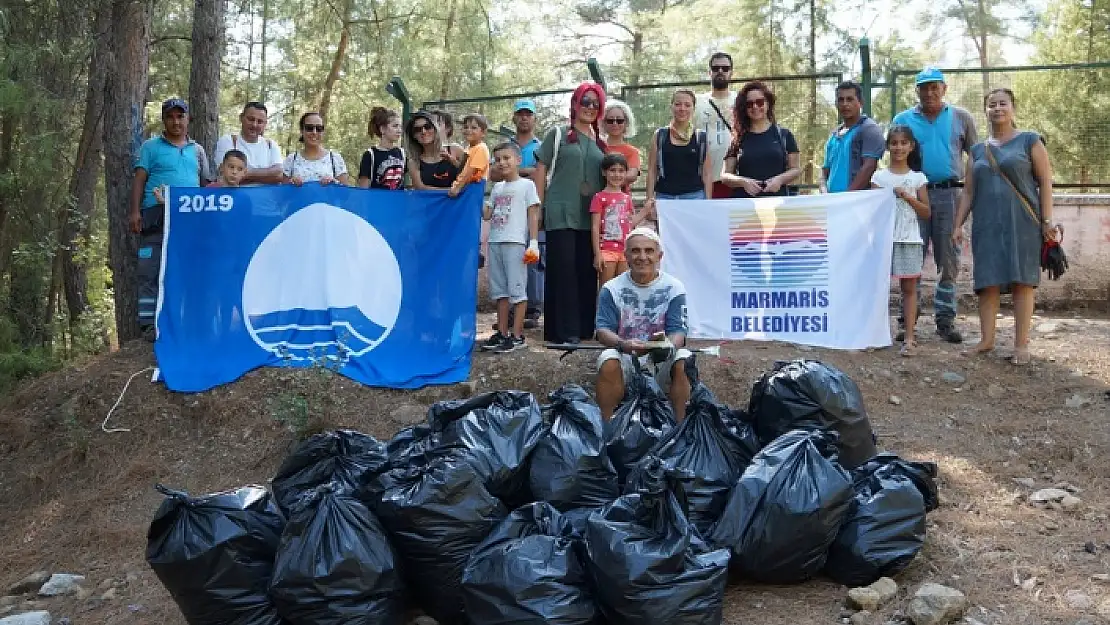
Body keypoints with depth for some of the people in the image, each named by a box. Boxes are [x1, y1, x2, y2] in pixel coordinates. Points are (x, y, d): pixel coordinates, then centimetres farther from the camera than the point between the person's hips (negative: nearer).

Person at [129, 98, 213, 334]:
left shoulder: (197, 150, 19)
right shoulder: (151, 146, 9)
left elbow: (206, 184, 19)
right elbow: (139, 180, 3)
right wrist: (135, 212, -8)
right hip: (156, 218, -3)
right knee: (151, 272, -6)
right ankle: (150, 323, -4)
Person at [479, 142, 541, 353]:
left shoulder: (526, 185, 1)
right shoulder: (497, 188, 18)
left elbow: (533, 215, -4)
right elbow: (487, 214, 14)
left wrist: (533, 242, -11)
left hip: (515, 242, -7)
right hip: (495, 242, 7)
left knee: (517, 288, -5)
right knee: (500, 289, 9)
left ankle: (517, 335, -3)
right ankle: (502, 333, 16)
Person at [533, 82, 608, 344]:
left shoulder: (600, 143, 17)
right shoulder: (558, 134, 6)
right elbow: (541, 170, 4)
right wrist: (539, 206, -3)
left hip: (590, 217, 4)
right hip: (561, 214, -4)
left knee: (587, 271, 3)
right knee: (563, 270, -7)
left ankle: (585, 327, 12)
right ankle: (563, 330, -4)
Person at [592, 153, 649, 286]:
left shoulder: (627, 198, 14)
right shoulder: (600, 197, -3)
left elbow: (631, 223, 14)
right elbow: (595, 228, -6)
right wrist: (597, 253, -12)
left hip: (625, 250, 5)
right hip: (607, 250, -5)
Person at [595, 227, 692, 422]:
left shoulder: (674, 288, 0)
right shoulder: (612, 289, 1)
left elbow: (678, 331, -8)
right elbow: (603, 330, -9)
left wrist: (668, 345, -34)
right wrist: (622, 344, -33)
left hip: (662, 358, 0)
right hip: (624, 356, 0)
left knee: (684, 360, -28)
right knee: (608, 360, -31)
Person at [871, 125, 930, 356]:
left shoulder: (918, 178, 7)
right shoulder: (879, 176, 6)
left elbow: (926, 213, 4)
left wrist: (907, 196, -8)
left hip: (909, 240, 0)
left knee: (909, 287, 0)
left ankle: (909, 337, 1)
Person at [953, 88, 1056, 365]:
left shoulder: (1029, 141, 3)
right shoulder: (978, 150, 14)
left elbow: (1045, 182, -1)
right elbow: (968, 191, 14)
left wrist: (1047, 221, -8)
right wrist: (958, 224, 7)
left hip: (1021, 222, -3)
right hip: (987, 224, 3)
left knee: (1022, 280, -3)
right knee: (988, 281, 3)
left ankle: (1021, 344, 1)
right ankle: (987, 339, 11)